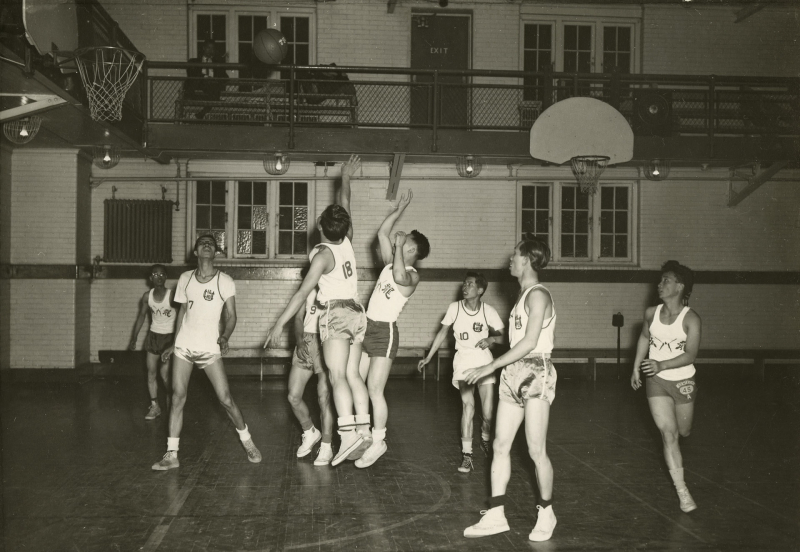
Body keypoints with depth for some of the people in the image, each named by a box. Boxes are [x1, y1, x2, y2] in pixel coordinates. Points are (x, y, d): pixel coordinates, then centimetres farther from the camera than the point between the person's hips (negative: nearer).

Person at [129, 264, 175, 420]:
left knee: (165, 373, -10)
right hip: (154, 335, 5)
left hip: (170, 337, -5)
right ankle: (154, 406, 14)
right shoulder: (147, 296, -3)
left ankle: (170, 400, 14)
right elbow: (141, 316, 8)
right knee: (151, 372, 5)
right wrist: (134, 339, 8)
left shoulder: (171, 296, -17)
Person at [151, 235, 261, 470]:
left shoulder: (225, 281, -3)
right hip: (184, 346, 3)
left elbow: (231, 316, -4)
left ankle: (247, 441, 16)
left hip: (210, 349, -3)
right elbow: (182, 312, 14)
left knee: (226, 399, -5)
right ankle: (171, 454, 2)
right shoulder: (185, 279, 6)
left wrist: (225, 336, -23)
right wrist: (174, 344, 13)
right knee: (178, 398, -3)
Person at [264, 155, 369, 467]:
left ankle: (348, 434, -24)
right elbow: (344, 205, 24)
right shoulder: (347, 242, 6)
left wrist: (279, 324, -10)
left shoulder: (323, 254, -10)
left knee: (338, 376, -13)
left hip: (336, 313, -7)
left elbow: (302, 293, -12)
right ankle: (364, 430, -2)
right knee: (352, 375, 6)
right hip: (357, 313, 7)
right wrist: (346, 178, 34)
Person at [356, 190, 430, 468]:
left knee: (374, 390, -8)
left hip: (385, 332, -8)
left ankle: (378, 441, 3)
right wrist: (399, 210, 10)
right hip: (367, 328, 8)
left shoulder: (412, 276, -11)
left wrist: (398, 244, -23)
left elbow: (400, 276, -34)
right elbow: (382, 233, 15)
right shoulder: (390, 263, 11)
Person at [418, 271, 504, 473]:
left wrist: (492, 339, -19)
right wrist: (428, 357, 10)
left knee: (488, 412, -5)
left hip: (484, 361, 0)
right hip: (463, 361, 0)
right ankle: (466, 454, -9)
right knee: (468, 405, -18)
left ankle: (485, 439, 29)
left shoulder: (489, 311, -6)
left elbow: (503, 336, 3)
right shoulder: (454, 308, -5)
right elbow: (443, 332, 8)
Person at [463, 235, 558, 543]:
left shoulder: (538, 295, -12)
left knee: (536, 451, -3)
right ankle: (495, 516, 10)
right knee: (500, 446, 6)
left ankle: (546, 514, 14)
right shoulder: (523, 295, 16)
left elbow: (529, 342, -18)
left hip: (535, 373, -9)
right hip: (514, 374, 9)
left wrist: (491, 366, -17)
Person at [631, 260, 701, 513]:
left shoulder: (691, 319, -16)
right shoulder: (651, 313, -3)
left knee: (683, 431, 13)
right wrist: (636, 368, 15)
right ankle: (683, 492, -2)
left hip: (683, 381, -2)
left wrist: (662, 365, -35)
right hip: (656, 381, 2)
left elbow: (690, 354, -23)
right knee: (668, 434, -7)